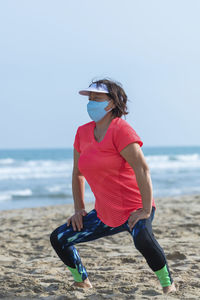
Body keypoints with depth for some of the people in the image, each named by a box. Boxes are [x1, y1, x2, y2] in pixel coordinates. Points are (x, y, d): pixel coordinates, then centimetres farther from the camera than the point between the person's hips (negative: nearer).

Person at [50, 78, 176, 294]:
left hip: (134, 210, -8)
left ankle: (168, 285, -22)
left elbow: (142, 169, -22)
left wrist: (146, 210, -24)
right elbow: (78, 173, 18)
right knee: (58, 238, 6)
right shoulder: (83, 133, 7)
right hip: (105, 215, 8)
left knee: (142, 237, -39)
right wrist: (79, 210, 12)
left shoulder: (120, 130, -16)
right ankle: (82, 281, 22)